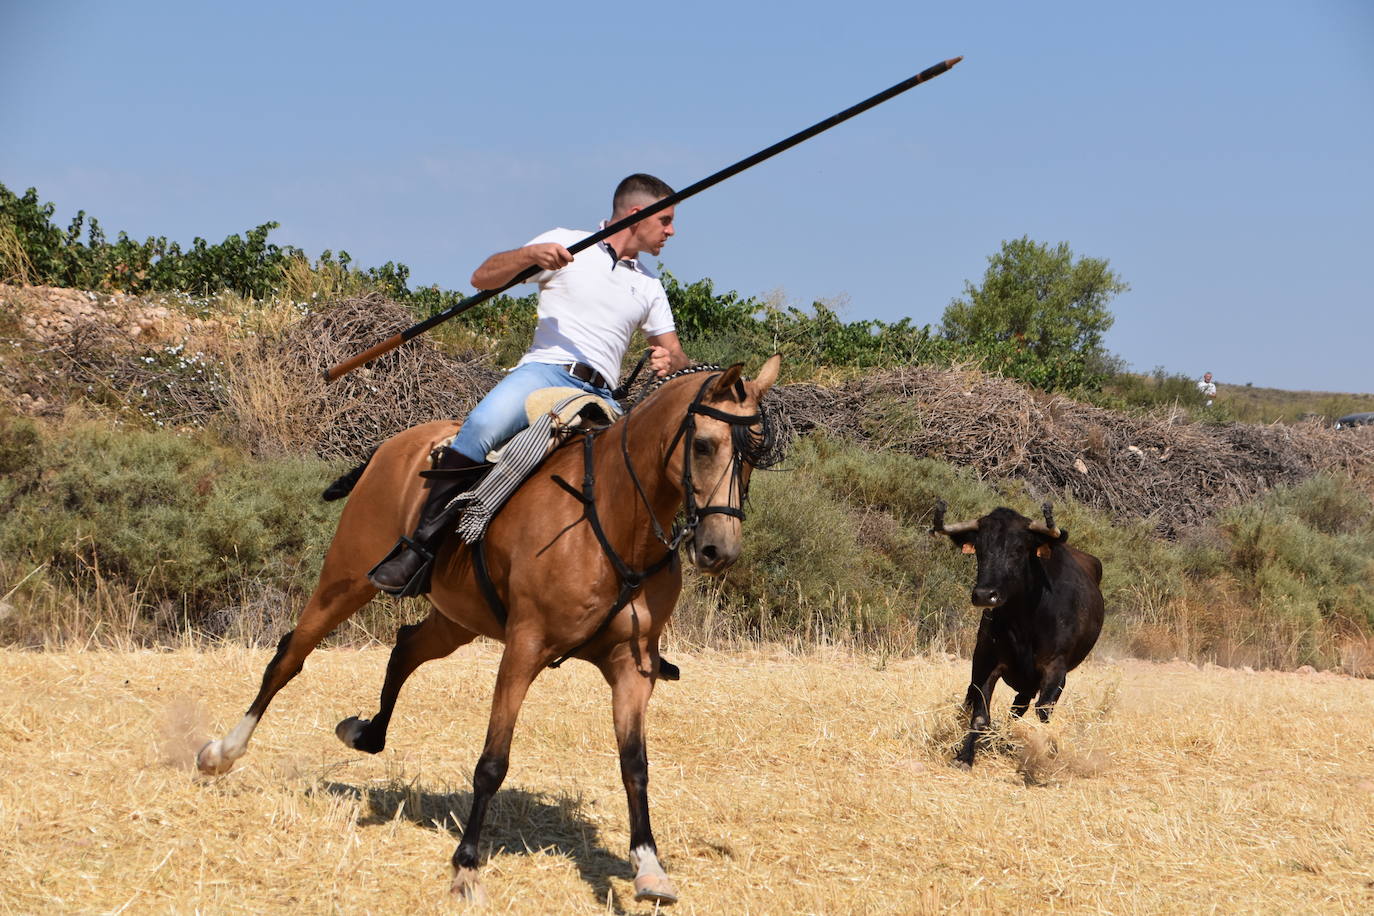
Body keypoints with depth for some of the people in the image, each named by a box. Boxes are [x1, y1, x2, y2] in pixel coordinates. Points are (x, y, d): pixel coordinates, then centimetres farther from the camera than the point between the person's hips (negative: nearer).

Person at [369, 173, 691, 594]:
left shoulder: (650, 286, 26)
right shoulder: (566, 244, 11)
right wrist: (532, 254, -15)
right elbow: (483, 278, 5)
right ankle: (422, 543, -29)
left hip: (600, 398, 5)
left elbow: (675, 354, 24)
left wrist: (670, 362, -1)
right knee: (484, 425, -35)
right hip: (545, 370, -5)